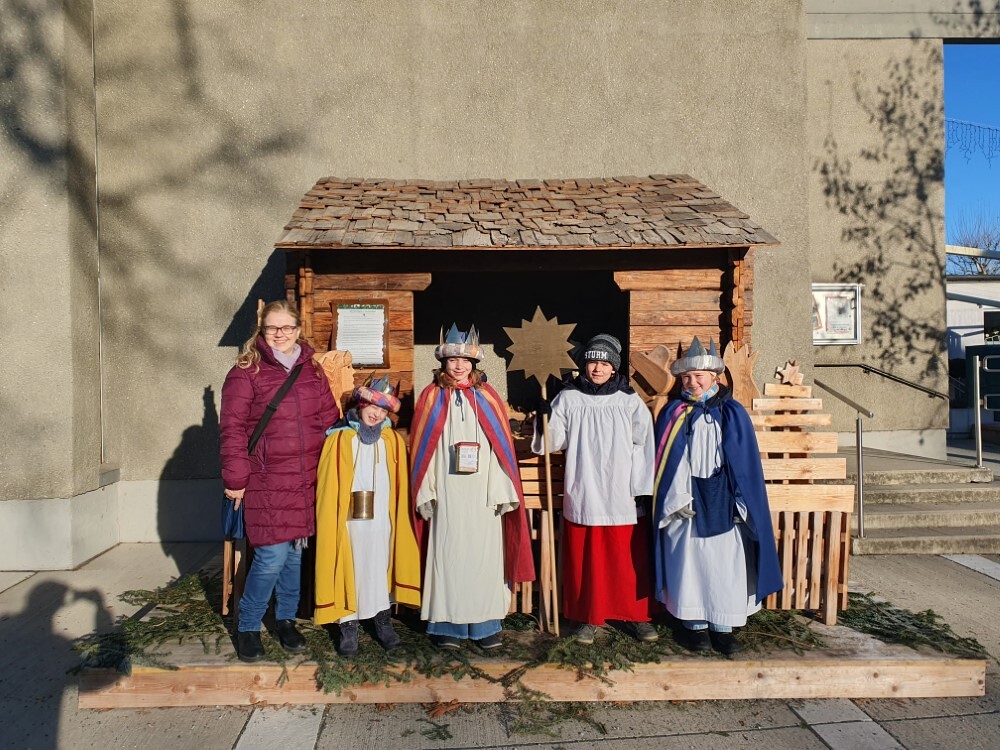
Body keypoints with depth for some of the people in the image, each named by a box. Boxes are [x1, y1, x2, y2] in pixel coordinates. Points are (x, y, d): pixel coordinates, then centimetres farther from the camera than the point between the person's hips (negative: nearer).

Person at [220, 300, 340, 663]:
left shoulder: (313, 370, 10)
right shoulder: (246, 372, -4)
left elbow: (330, 417, 15)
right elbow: (232, 429, -5)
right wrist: (235, 479, -8)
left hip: (306, 482, 5)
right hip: (266, 483, -4)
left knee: (296, 555, 12)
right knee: (271, 557, -7)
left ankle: (286, 620, 31)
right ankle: (247, 627, 15)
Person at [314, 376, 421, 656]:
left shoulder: (393, 441, 3)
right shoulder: (339, 439, -3)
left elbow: (401, 489, 5)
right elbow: (327, 488, -2)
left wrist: (398, 522, 2)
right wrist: (329, 524, -6)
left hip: (381, 520, 2)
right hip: (348, 521, -1)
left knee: (381, 565, 9)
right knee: (350, 568, 5)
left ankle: (382, 618, 26)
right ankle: (348, 625, 18)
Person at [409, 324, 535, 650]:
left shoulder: (487, 397, 9)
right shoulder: (432, 397, 6)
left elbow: (501, 446, 5)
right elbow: (422, 448, 3)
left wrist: (501, 492, -3)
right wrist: (426, 494, -4)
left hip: (482, 494, 1)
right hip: (447, 493, -1)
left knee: (484, 554, 3)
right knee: (448, 554, 1)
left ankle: (485, 624, 13)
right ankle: (447, 623, 12)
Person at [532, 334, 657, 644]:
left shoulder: (630, 401, 2)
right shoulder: (568, 398, 4)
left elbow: (643, 447, 1)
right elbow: (555, 441, 4)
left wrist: (644, 491, -4)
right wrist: (544, 420, -16)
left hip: (623, 497, 0)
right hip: (582, 496, 0)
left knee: (629, 560, 6)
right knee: (585, 560, 6)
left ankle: (635, 615, 24)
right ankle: (589, 617, 22)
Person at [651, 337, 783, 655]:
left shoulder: (733, 413, 5)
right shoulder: (673, 413, 4)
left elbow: (746, 462, 4)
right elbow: (666, 462, 1)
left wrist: (742, 503, -2)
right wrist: (677, 499, -8)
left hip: (723, 503, 0)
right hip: (684, 503, 0)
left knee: (726, 564, 3)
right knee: (689, 563, 4)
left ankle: (723, 626, 17)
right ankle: (696, 625, 17)